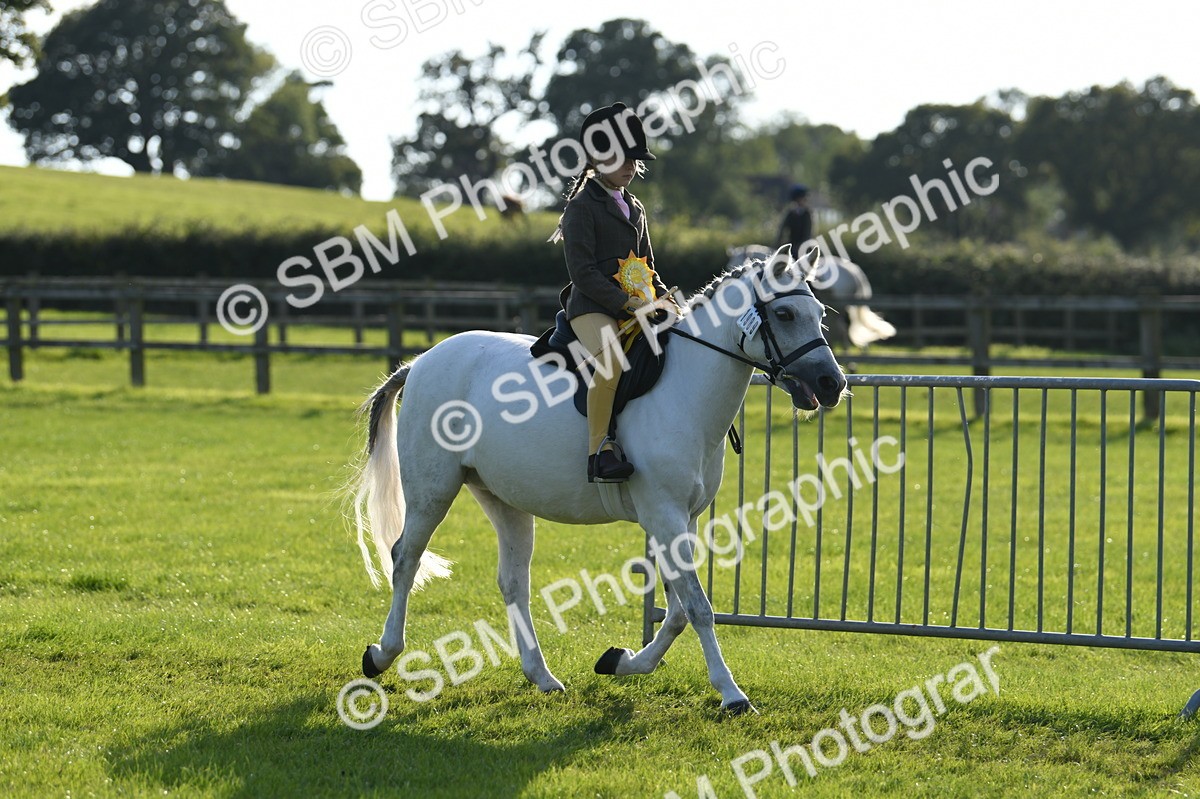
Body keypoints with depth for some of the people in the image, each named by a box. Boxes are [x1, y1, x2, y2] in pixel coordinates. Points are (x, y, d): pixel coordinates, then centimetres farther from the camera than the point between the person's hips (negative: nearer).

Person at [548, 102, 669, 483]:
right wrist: (625, 302, -19)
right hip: (591, 307, -8)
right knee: (612, 357, -36)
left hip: (635, 307, 8)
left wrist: (661, 296, 5)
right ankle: (598, 451, -34)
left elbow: (647, 266, 25)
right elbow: (582, 271, -12)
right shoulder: (582, 207, -4)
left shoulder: (634, 209, 21)